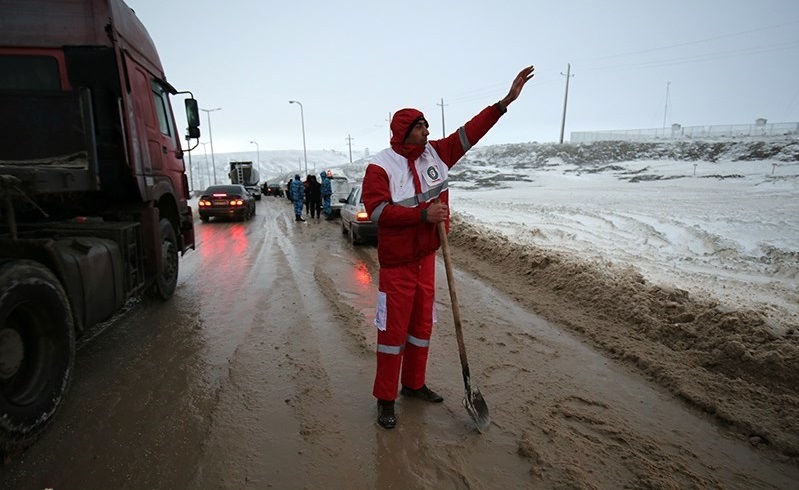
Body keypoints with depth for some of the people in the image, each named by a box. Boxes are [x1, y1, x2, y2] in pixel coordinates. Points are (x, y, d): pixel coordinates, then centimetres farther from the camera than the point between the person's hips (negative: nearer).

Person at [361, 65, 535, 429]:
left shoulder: (436, 153, 5)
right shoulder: (381, 165, -12)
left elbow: (470, 132, 8)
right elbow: (377, 209, -22)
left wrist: (506, 100, 5)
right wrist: (423, 214, -26)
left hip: (426, 258, 6)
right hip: (396, 263, -6)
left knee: (422, 324, 16)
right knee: (393, 330, 2)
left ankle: (414, 384, 35)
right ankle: (385, 399, 19)